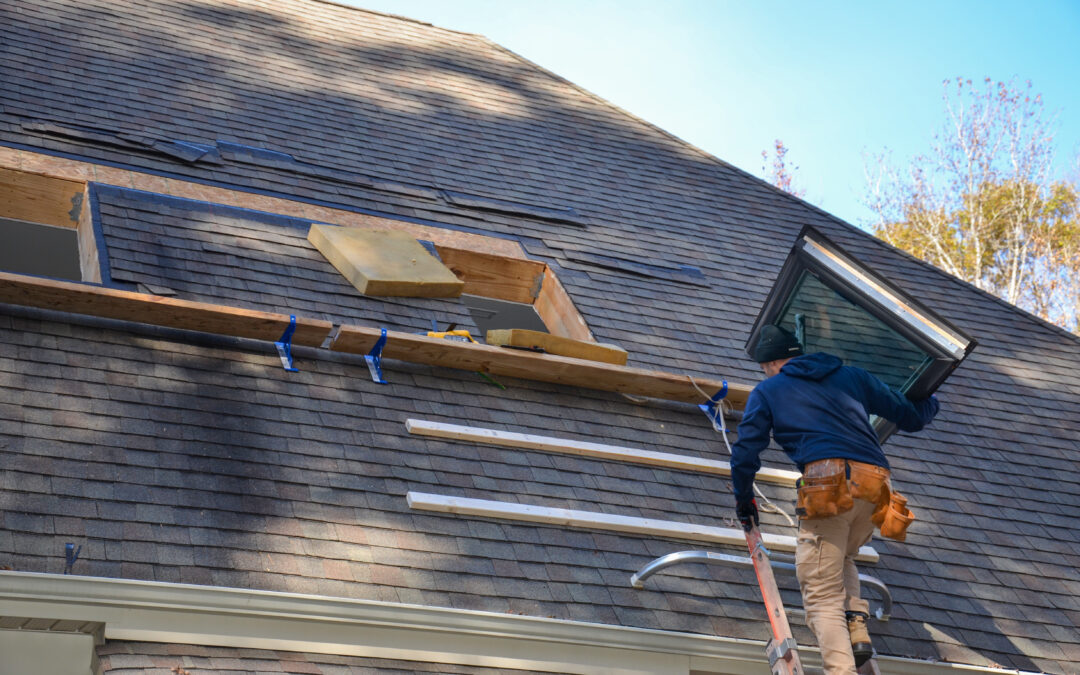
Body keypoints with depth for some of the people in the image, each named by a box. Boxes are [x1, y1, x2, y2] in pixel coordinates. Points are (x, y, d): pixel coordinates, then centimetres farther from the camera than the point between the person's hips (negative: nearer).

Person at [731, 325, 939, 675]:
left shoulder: (767, 390, 19)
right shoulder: (852, 376, 27)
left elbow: (745, 452, 12)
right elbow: (911, 416, 31)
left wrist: (744, 500, 28)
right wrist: (929, 404, 54)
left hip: (829, 485, -4)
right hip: (876, 487, 5)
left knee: (822, 597, -2)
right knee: (841, 556, 31)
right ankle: (857, 630, 10)